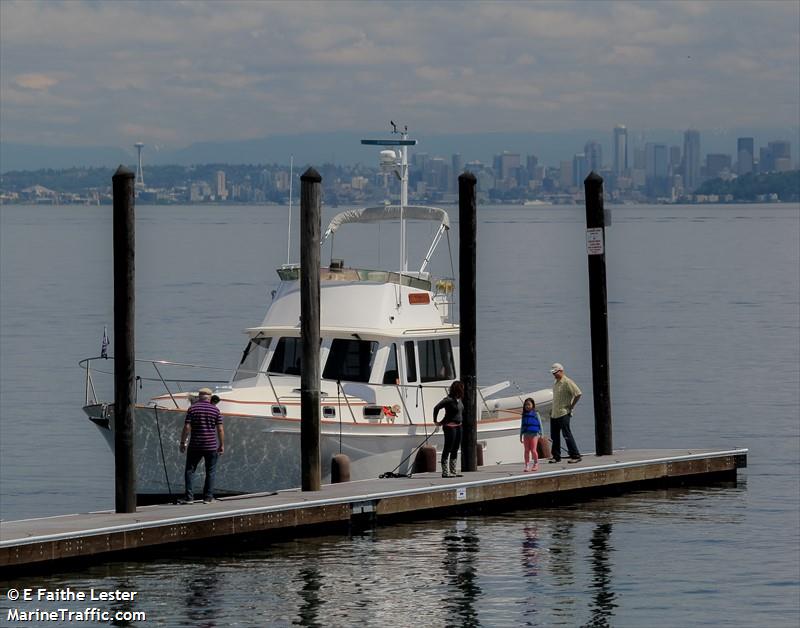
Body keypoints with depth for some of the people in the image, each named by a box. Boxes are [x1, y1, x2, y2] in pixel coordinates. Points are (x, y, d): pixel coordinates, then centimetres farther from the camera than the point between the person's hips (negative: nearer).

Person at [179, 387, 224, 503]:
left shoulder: (192, 409, -1)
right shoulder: (215, 410, 0)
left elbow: (187, 428, -6)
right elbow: (220, 429, -2)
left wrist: (183, 443, 1)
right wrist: (222, 445, 6)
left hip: (195, 446, 0)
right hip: (211, 446, 0)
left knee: (190, 470, 7)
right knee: (210, 471, 9)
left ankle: (189, 496, -2)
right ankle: (208, 497, 6)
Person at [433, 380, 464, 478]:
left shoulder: (459, 400, 8)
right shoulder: (449, 400, -17)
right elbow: (436, 408, -19)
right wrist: (435, 421, -9)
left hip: (458, 426, 9)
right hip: (450, 426, -9)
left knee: (455, 450, 12)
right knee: (447, 449, -5)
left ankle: (453, 472, 18)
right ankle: (445, 472, -2)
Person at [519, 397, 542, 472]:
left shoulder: (535, 414, 1)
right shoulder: (524, 415, 11)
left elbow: (540, 424, 3)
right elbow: (522, 426, 17)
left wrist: (540, 434, -1)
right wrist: (521, 436, 15)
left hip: (534, 434, -4)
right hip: (526, 434, 4)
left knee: (533, 450, -7)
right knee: (527, 450, 3)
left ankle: (536, 464, 8)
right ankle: (527, 465, 6)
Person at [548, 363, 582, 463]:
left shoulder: (567, 382, -12)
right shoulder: (555, 383, 16)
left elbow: (578, 394, -17)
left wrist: (571, 407, -13)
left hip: (563, 413, -9)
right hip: (554, 414, 9)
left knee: (567, 435, -9)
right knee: (554, 436, 11)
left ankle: (575, 456, -5)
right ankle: (556, 456, 19)